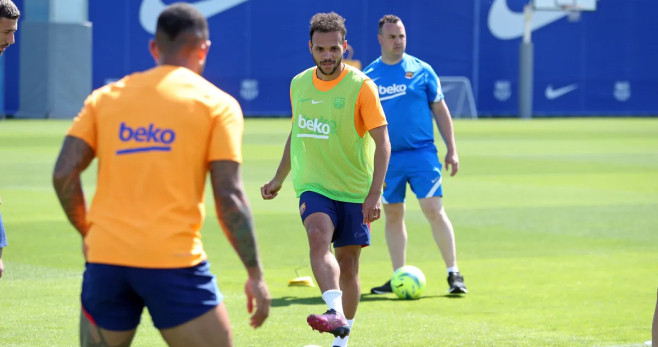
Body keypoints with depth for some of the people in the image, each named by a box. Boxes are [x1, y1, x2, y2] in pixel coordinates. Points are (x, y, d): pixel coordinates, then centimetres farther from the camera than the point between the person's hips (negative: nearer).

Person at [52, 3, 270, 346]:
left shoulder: (105, 97, 12)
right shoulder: (216, 104, 2)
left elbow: (63, 174, 4)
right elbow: (228, 197, -6)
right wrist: (255, 274, -1)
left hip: (105, 257, 4)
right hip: (173, 262, -3)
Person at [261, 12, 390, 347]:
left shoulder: (361, 86, -9)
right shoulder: (299, 84, 5)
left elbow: (382, 143, -12)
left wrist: (374, 194, -21)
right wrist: (278, 180, 25)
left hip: (355, 190, -2)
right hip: (313, 186, 2)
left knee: (348, 264, 5)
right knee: (319, 238, -26)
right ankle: (335, 314, -40)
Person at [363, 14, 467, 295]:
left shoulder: (421, 71, 2)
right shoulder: (369, 77, 6)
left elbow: (440, 110, 6)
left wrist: (451, 150, 0)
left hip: (422, 153, -2)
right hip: (386, 157, 2)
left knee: (434, 211, -10)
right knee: (393, 216, 7)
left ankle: (454, 274, -4)